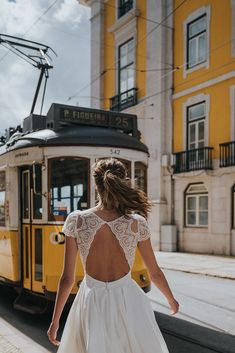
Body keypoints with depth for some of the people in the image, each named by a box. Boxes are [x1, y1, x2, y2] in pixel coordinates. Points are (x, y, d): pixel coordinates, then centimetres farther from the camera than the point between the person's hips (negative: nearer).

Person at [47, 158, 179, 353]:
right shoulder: (137, 223, -8)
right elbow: (155, 273, 3)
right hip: (127, 301, 0)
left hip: (91, 303, 1)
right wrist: (171, 299, 22)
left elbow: (67, 278, -5)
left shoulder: (76, 221, -9)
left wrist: (55, 320, 7)